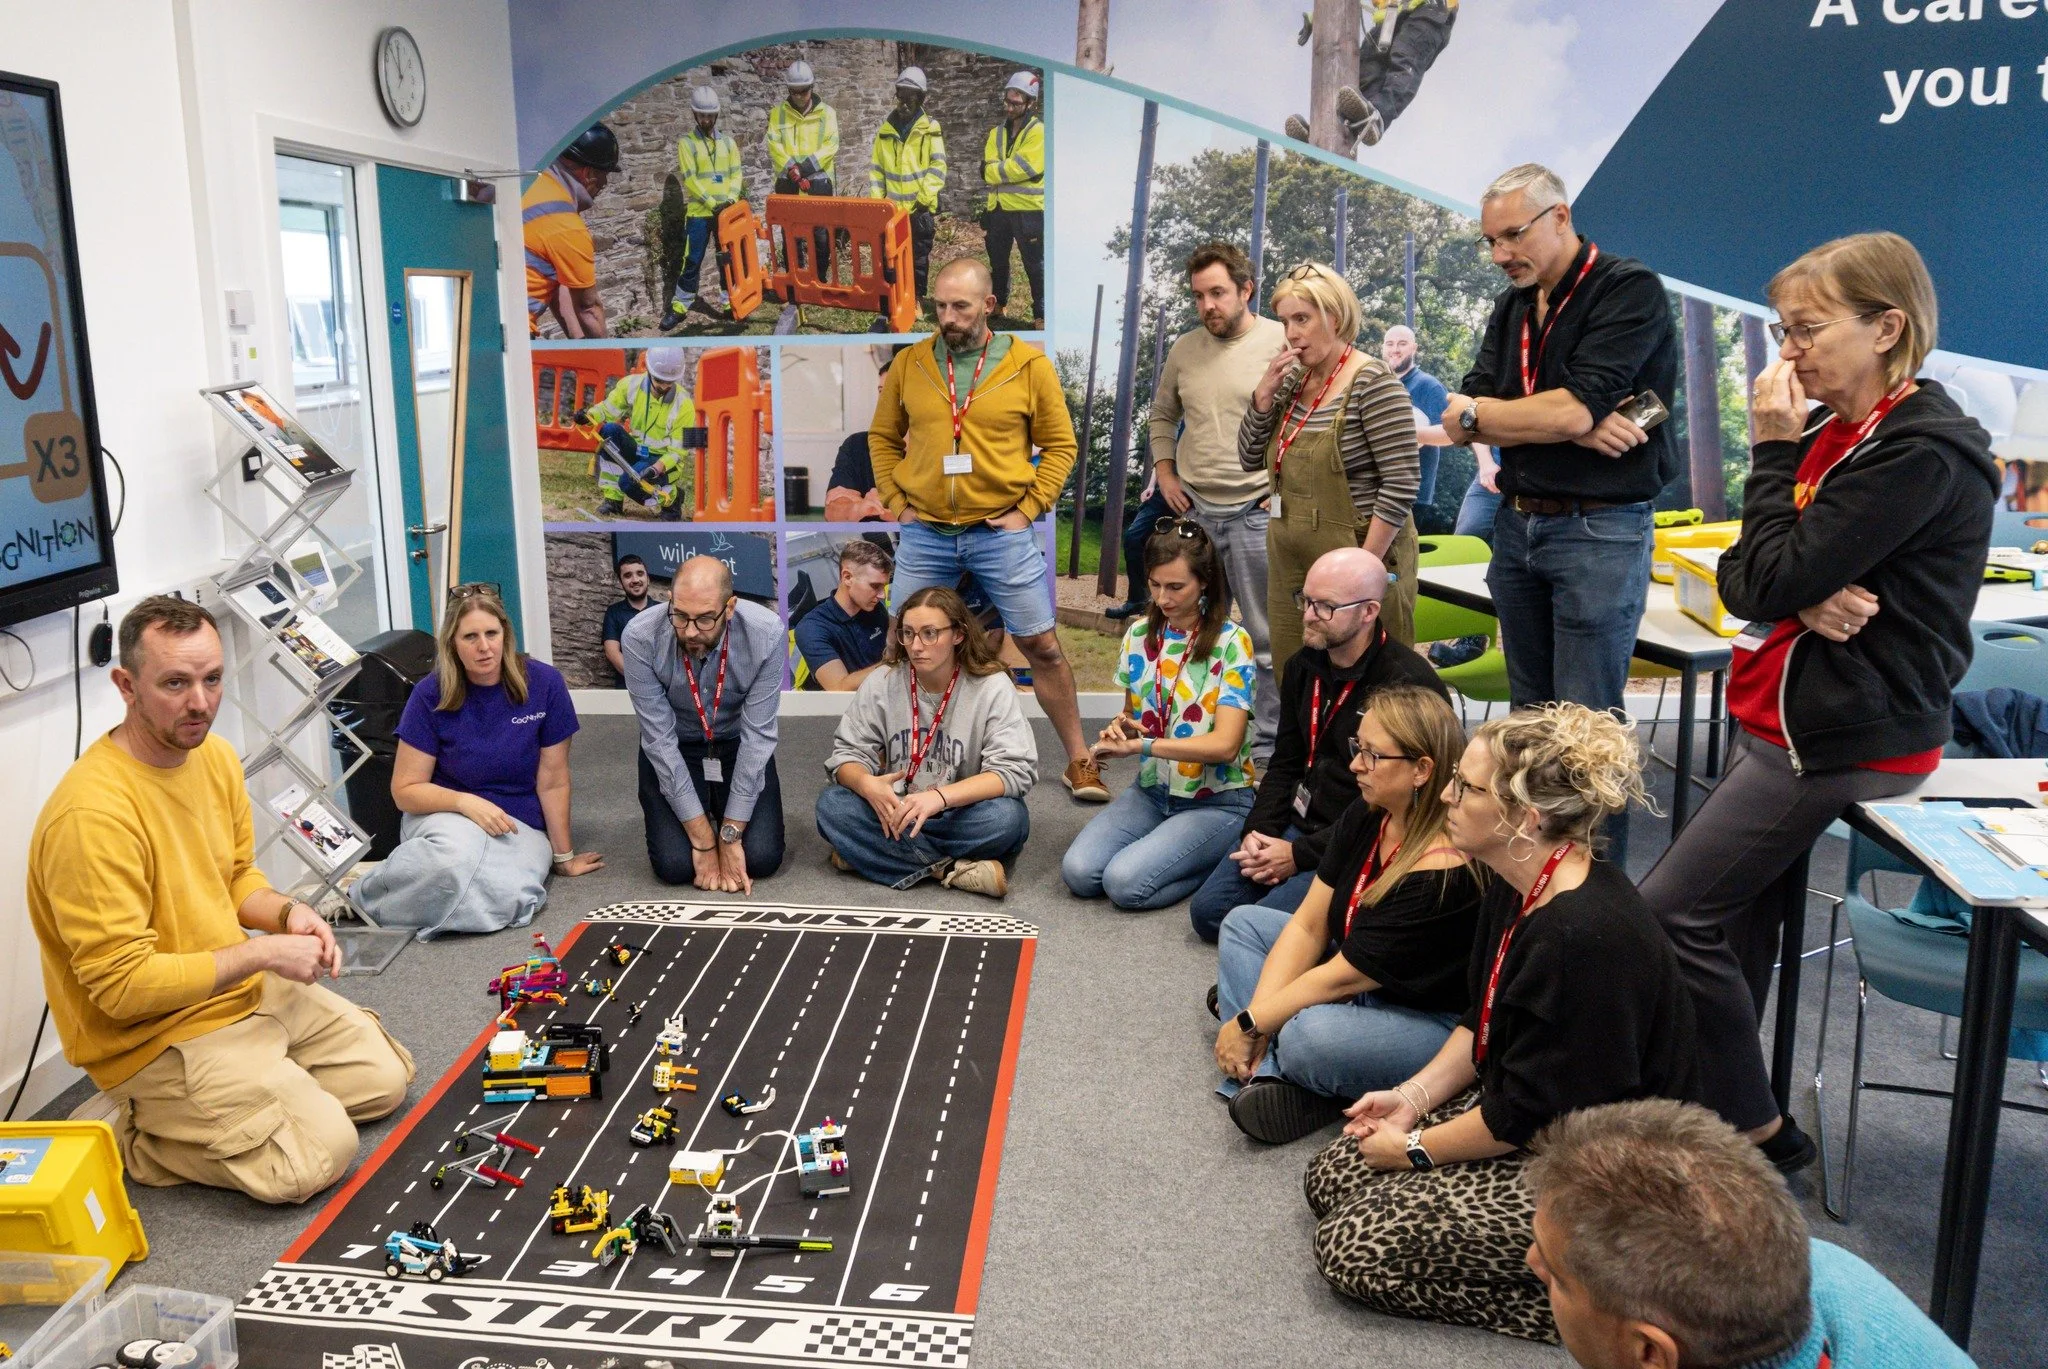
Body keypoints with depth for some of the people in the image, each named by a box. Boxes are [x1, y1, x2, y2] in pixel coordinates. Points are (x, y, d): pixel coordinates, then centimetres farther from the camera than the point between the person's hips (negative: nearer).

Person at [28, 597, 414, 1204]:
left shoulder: (215, 755, -1)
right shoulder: (92, 814, -28)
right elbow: (123, 985, -26)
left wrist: (287, 913, -6)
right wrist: (263, 953, -21)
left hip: (249, 993, 8)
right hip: (152, 1034, -8)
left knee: (385, 1078, 10)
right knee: (318, 1153, -16)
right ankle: (122, 1132, 1)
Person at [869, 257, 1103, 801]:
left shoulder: (1029, 365, -3)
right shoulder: (908, 364, 3)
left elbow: (1060, 445, 1)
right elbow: (882, 438, 13)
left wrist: (1028, 509, -6)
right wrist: (896, 501, 3)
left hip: (1002, 532, -2)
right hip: (924, 533, 2)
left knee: (1042, 646, 3)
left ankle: (1079, 761, 16)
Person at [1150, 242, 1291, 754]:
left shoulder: (1283, 344, -6)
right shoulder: (1184, 348, 10)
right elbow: (1163, 414, 24)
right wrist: (1164, 470, 12)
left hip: (1257, 513, -5)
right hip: (1193, 509, 5)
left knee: (1269, 637, 1)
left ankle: (1269, 747, 9)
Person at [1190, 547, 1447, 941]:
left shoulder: (1409, 683, -19)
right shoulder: (1304, 666, 8)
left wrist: (1301, 855, -17)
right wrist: (1257, 832, -2)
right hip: (1298, 824, 8)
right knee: (1207, 910, -5)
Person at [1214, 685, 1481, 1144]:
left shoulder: (1443, 874, -30)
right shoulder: (1366, 816, -5)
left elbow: (1339, 979, -24)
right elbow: (1308, 925, -3)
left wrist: (1249, 1023, -14)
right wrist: (1259, 1014, -13)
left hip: (1437, 1020, -10)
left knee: (1309, 1035, -38)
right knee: (1243, 922, 5)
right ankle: (1266, 1075, -12)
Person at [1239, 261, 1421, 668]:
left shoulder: (1371, 382, -13)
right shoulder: (1292, 380, 9)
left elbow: (1402, 483, -18)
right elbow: (1250, 458, 10)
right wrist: (1265, 391, -3)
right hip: (1289, 565, 7)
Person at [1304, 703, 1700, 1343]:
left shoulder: (1586, 937, -31)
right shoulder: (1517, 889, -2)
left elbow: (1527, 1115, -24)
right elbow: (1482, 1024, 13)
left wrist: (1416, 1148, -12)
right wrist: (1414, 1096, 1)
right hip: (1518, 1110, 10)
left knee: (1351, 1245, -11)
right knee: (1331, 1176, 8)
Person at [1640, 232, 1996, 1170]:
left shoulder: (1920, 452, -17)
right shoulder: (1832, 435, 12)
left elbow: (1778, 581, -21)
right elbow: (1741, 577, 8)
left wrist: (1774, 450, -12)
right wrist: (1808, 599, -14)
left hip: (1841, 734, -9)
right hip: (1788, 715, 9)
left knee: (1669, 913, -10)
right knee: (1736, 908, 11)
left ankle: (1757, 1131, 4)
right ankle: (1724, 1104, 22)